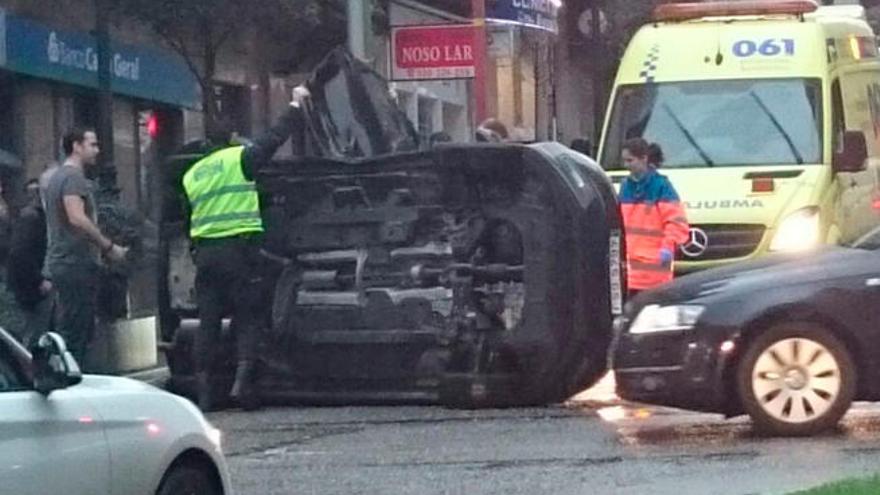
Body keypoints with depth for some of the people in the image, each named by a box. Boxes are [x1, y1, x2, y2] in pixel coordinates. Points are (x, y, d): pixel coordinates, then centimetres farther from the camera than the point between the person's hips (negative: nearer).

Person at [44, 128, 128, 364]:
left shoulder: (56, 176, 21)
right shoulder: (74, 176, -11)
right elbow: (77, 218, -23)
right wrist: (109, 247, -17)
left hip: (59, 263, 10)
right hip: (77, 265, -10)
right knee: (75, 334, -11)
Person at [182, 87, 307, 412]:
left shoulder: (191, 175, 15)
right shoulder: (239, 158, -2)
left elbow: (187, 219, 18)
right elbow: (274, 139, 0)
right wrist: (296, 105, 10)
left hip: (204, 253, 5)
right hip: (239, 248, -5)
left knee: (208, 323, 6)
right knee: (247, 319, 0)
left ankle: (203, 393, 3)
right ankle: (242, 381, -17)